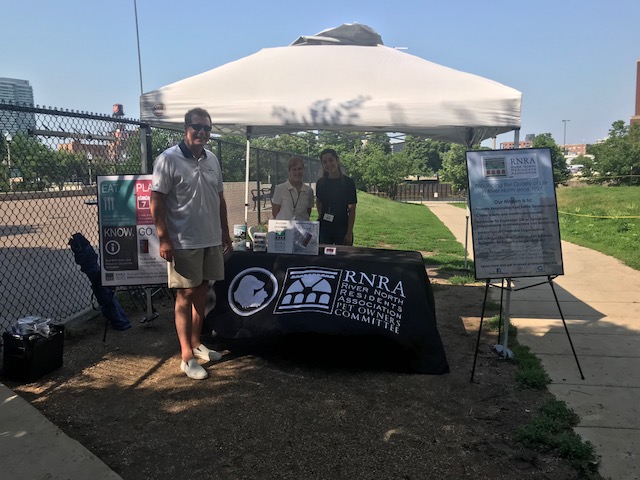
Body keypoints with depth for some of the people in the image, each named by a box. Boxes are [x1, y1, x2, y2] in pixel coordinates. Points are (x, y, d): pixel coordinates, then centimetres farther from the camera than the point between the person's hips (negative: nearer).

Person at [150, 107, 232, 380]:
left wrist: (225, 232, 16)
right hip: (183, 242, -6)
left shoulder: (212, 160, 10)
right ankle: (187, 357, 9)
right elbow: (156, 201, -12)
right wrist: (164, 239, -16)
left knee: (201, 291, 14)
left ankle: (196, 343, 28)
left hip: (211, 239, 6)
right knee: (185, 295, 0)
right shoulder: (168, 159, -10)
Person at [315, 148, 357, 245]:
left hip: (342, 228, -3)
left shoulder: (348, 182, -5)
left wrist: (349, 233, -9)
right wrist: (320, 215, 5)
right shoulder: (321, 183, 4)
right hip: (324, 228, 3)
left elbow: (352, 209, -5)